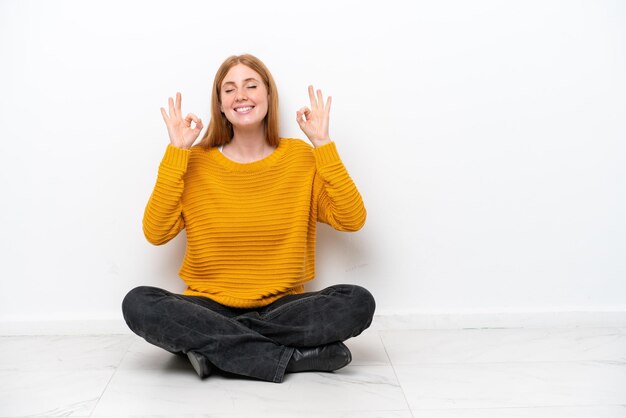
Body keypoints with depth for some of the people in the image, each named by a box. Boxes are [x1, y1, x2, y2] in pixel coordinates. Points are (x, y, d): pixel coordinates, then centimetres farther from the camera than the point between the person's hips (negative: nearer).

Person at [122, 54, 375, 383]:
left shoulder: (301, 157, 2)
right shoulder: (196, 161, 2)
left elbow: (352, 220, -9)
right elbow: (156, 233, -9)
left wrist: (322, 144, -12)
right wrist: (176, 153, -11)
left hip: (281, 307, 0)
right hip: (210, 307, 0)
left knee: (359, 302, -26)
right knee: (139, 304, -28)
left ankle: (211, 345, -21)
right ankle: (295, 355, -26)